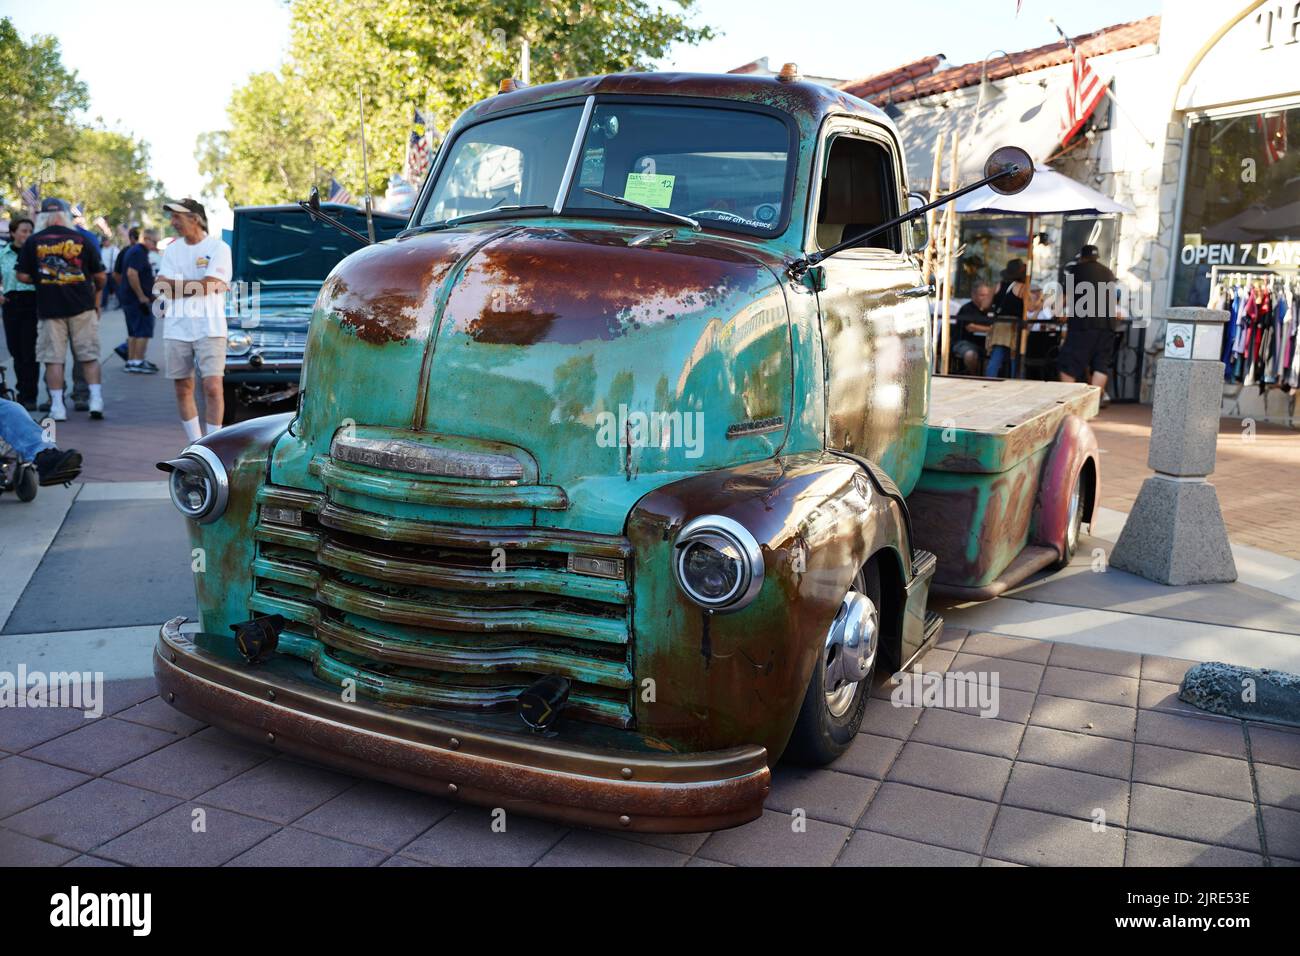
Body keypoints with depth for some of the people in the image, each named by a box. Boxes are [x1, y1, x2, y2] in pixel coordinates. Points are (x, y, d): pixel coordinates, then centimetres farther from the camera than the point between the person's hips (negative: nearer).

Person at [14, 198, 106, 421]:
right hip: (82, 306, 0)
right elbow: (99, 277, 6)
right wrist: (96, 292, 26)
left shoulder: (33, 241, 0)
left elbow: (22, 276, 0)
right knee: (89, 356, 7)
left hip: (49, 308, 0)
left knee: (53, 358, 5)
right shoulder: (81, 239, 1)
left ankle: (57, 407, 4)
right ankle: (96, 400, 0)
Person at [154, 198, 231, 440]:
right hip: (176, 328, 5)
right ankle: (195, 444, 18)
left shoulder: (218, 248, -2)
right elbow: (160, 287, 3)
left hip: (209, 328, -5)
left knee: (212, 386, -11)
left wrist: (174, 285, -4)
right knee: (183, 389, 8)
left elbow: (209, 285, -14)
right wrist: (193, 285, -7)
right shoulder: (172, 249, 13)